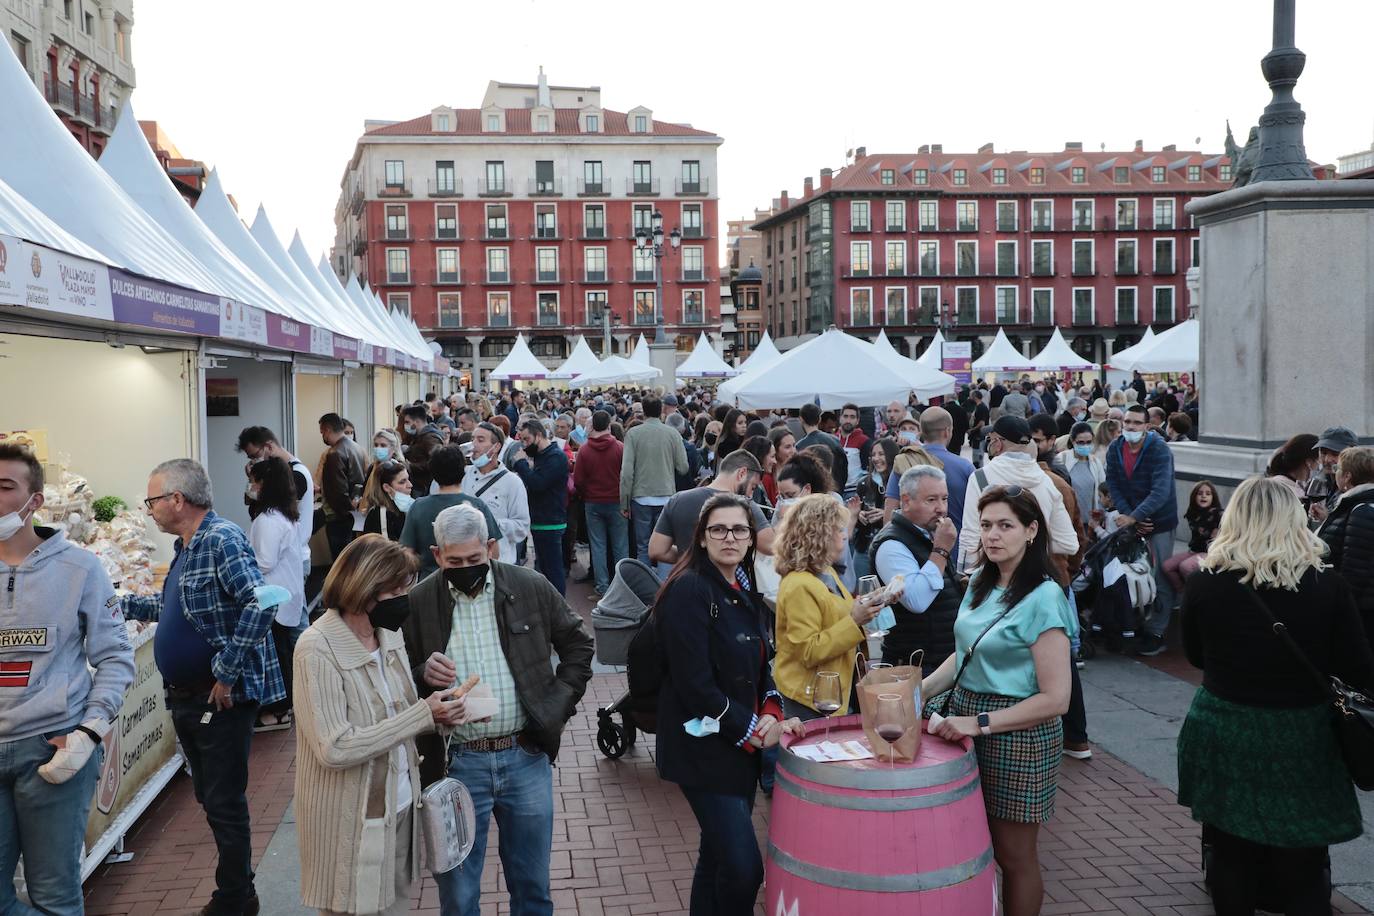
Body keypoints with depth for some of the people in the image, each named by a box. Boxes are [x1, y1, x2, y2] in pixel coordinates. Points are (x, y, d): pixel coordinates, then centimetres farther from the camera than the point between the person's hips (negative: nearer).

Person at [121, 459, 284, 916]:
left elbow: (259, 605, -30)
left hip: (221, 698, -10)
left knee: (224, 802, 1)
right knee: (210, 797, 17)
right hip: (186, 697, 10)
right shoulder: (186, 546, 12)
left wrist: (227, 673, -26)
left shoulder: (222, 539, -19)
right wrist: (120, 603, 20)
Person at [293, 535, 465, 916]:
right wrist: (422, 715, -22)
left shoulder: (388, 633, 2)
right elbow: (335, 750, -25)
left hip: (399, 805, 7)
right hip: (353, 822, -7)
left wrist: (436, 711, -7)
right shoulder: (318, 650, -21)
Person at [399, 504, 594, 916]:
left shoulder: (532, 588, -3)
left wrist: (560, 704, 1)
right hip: (456, 764, -1)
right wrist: (422, 675, -19)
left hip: (526, 757, 1)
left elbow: (578, 643, 11)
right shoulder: (417, 603, -6)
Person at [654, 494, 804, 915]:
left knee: (718, 857, 17)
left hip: (744, 746, 8)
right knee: (743, 867, -11)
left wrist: (771, 713, -4)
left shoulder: (747, 592, 9)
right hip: (704, 747, -8)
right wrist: (750, 729, -13)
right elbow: (694, 682, -21)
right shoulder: (688, 590, -16)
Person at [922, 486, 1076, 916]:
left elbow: (1055, 699, -19)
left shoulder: (1044, 598, -18)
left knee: (1013, 854, 8)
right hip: (968, 722, 7)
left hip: (1018, 735, -6)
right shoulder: (980, 583, 4)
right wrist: (919, 692, 3)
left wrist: (981, 722, -22)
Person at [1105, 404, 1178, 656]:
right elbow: (1113, 486, -2)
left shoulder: (1159, 450, -16)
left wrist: (1135, 517, -31)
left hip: (1159, 522, -5)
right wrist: (1129, 516, -14)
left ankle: (1157, 633, 6)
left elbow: (1161, 492, -25)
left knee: (1159, 579, -2)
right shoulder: (1115, 450, 1)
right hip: (1130, 520, 5)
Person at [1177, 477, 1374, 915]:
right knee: (1302, 869, 15)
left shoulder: (1204, 584, -10)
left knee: (1231, 858, 17)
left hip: (1223, 733, 1)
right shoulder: (1327, 585, -14)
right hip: (1301, 737, -1)